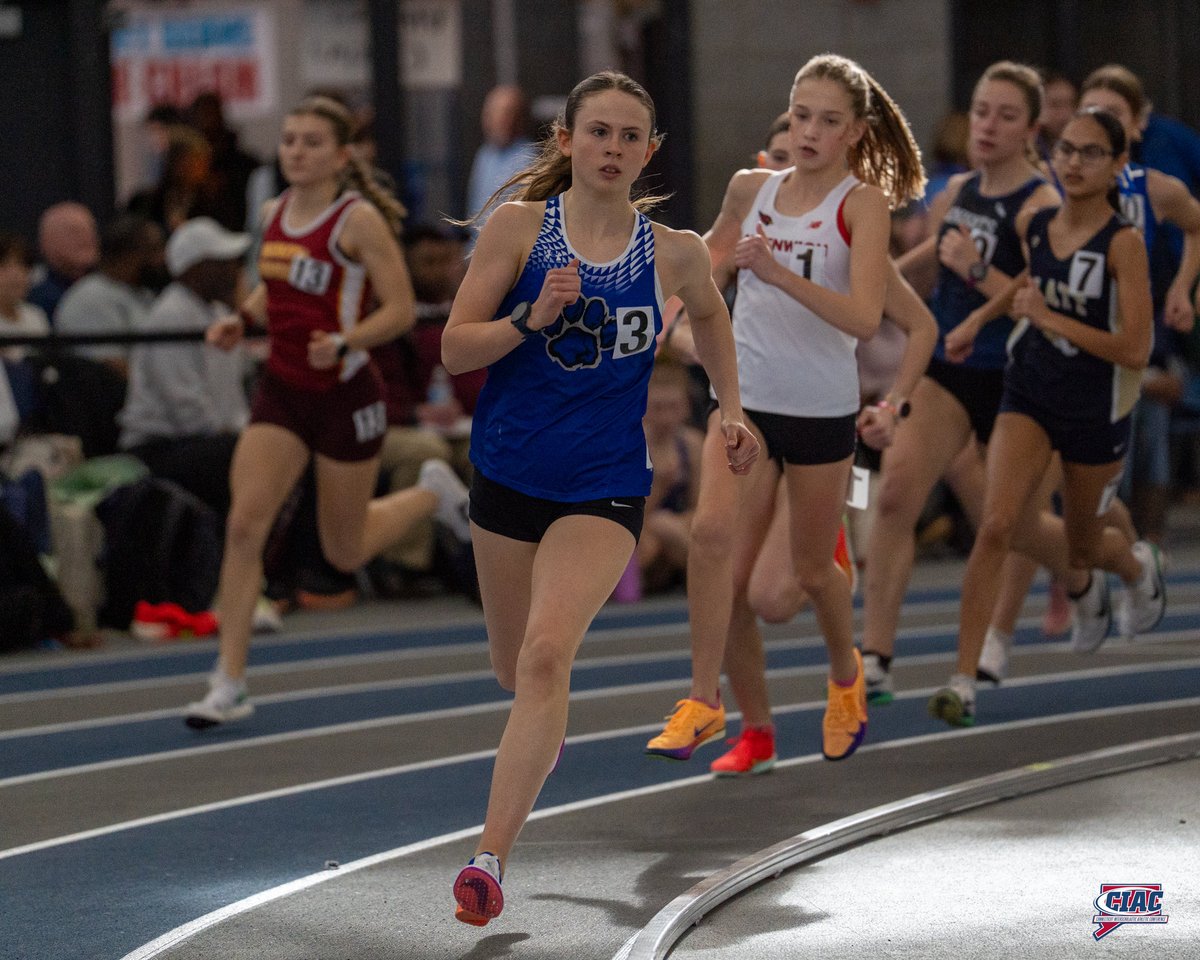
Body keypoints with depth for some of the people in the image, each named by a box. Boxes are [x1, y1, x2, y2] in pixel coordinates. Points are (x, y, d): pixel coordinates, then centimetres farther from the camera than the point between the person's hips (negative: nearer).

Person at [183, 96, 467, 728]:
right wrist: (241, 320, 3)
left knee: (345, 552, 10)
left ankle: (433, 493, 40)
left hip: (345, 395, -5)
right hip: (281, 391, 5)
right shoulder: (275, 213, 4)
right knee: (244, 523, -13)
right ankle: (229, 685, -10)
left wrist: (344, 343, -30)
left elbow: (400, 308, -15)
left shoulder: (359, 221, -14)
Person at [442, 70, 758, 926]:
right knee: (516, 669, 15)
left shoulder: (674, 253, -3)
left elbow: (710, 314, 21)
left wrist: (732, 409, 12)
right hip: (508, 475, 2)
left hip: (605, 486, -2)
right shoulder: (519, 227, -7)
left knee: (546, 657, -21)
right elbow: (455, 350, -6)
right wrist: (531, 316, -22)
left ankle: (492, 856, -22)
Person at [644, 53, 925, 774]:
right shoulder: (751, 189, 5)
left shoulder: (864, 202, -8)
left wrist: (777, 272, -32)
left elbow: (864, 318, -22)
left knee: (811, 569, 11)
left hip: (822, 411, -3)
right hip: (744, 397, 3)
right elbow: (704, 273, 25)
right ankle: (731, 714, -15)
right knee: (715, 534, -20)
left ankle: (846, 673, 42)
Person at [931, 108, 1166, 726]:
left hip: (1097, 412, -3)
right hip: (1029, 398, 3)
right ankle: (964, 678, -12)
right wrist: (982, 316, 15)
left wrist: (1047, 318, -25)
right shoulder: (1032, 225, -3)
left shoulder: (1123, 243, -18)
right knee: (997, 527, -18)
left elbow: (1134, 351, -24)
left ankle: (1139, 567, 56)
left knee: (1083, 548, 18)